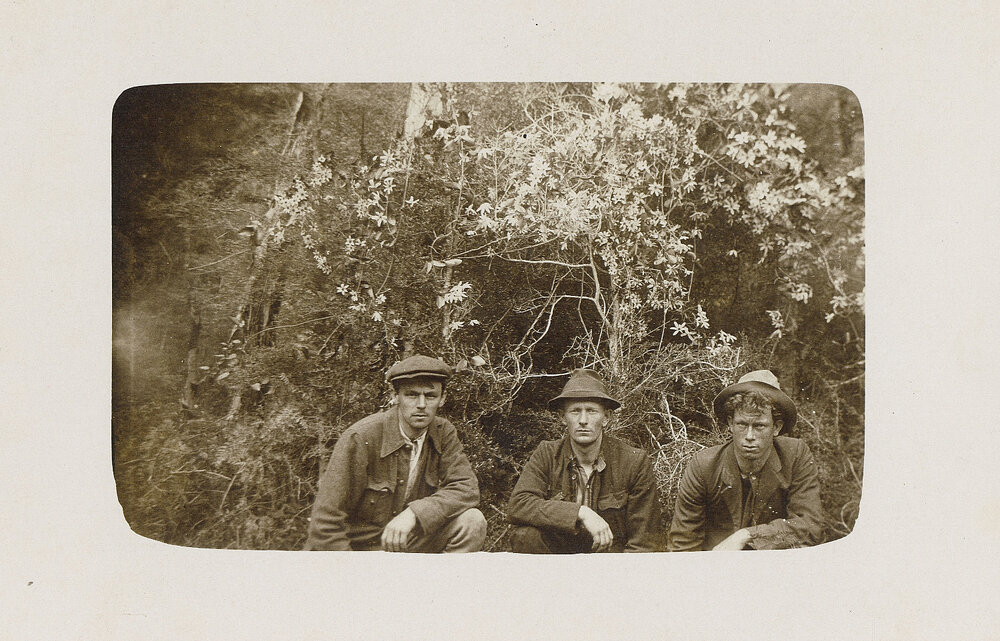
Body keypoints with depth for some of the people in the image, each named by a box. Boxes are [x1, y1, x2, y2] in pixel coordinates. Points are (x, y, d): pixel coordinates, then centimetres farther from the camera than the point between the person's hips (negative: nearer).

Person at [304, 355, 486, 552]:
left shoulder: (444, 433, -4)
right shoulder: (360, 437, -20)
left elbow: (467, 488, -13)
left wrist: (414, 513, -27)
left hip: (407, 540, 4)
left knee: (472, 522, -17)